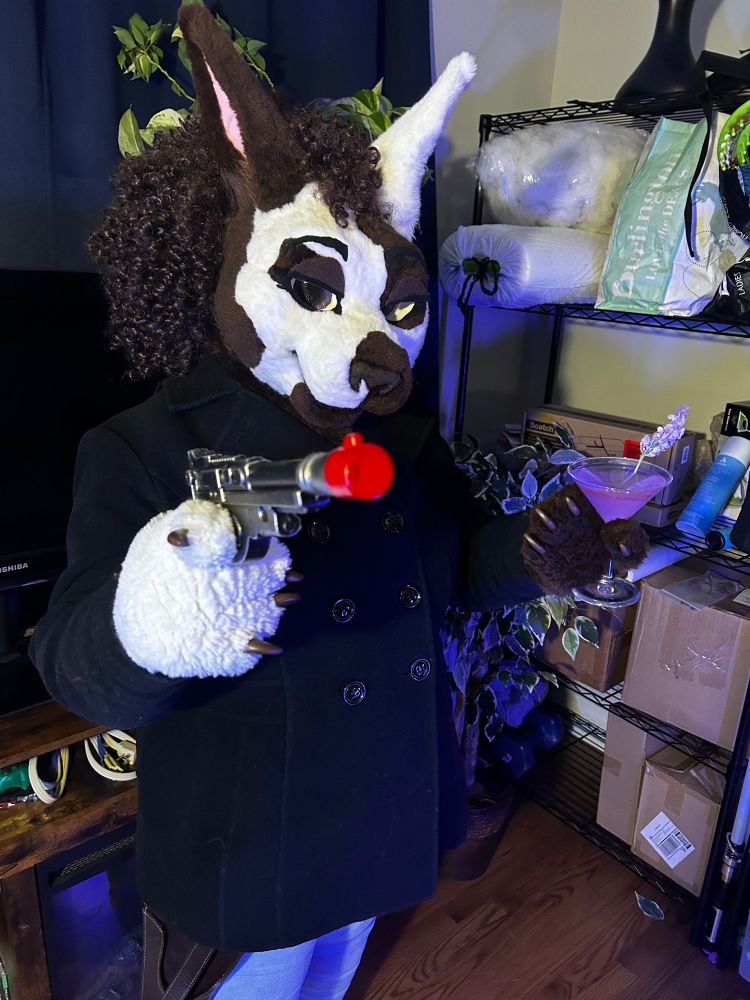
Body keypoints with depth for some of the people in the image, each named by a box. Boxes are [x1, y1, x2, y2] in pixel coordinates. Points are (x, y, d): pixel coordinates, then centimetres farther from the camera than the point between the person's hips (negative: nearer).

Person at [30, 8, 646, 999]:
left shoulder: (409, 438, -4)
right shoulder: (143, 453, -22)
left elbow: (455, 565, 6)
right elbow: (79, 673, -25)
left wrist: (530, 556, -15)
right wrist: (144, 635, -48)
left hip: (384, 822, 6)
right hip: (242, 860, -5)